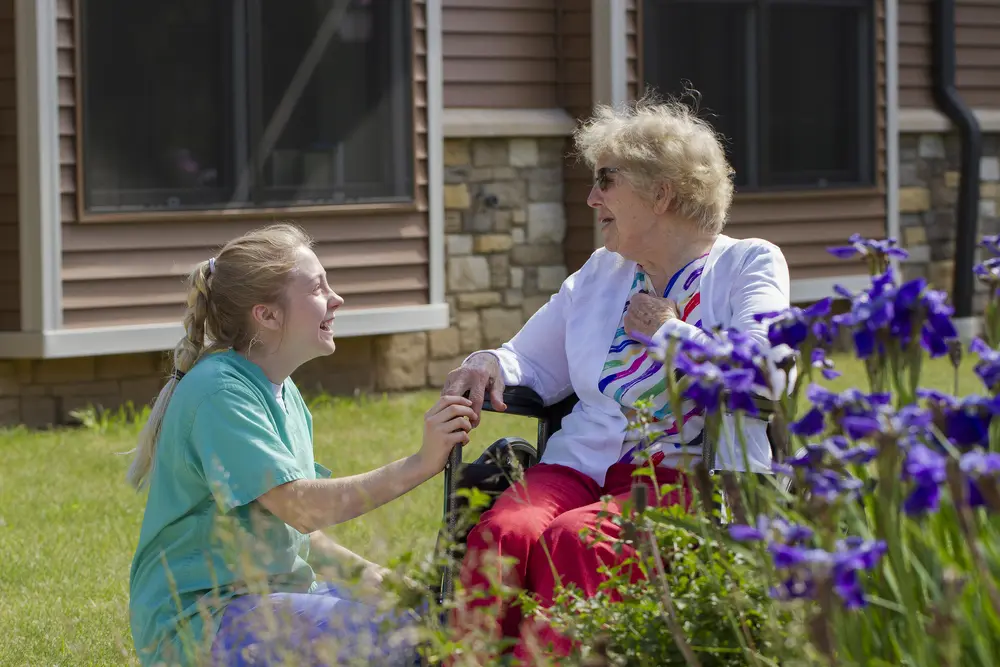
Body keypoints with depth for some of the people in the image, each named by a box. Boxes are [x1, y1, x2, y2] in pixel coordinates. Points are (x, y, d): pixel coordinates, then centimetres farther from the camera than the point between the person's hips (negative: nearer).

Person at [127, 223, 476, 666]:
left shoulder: (283, 392, 13)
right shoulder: (218, 392, -16)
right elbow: (301, 507, -26)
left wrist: (366, 573, 1)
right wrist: (418, 466, -30)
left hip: (272, 597, 10)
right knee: (396, 631, -25)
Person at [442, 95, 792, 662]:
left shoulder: (750, 264, 8)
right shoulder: (601, 273, 26)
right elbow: (533, 368, 31)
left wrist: (666, 331, -2)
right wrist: (488, 366, 9)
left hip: (693, 473, -5)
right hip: (583, 466, 5)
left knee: (572, 540, -37)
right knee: (502, 532, -31)